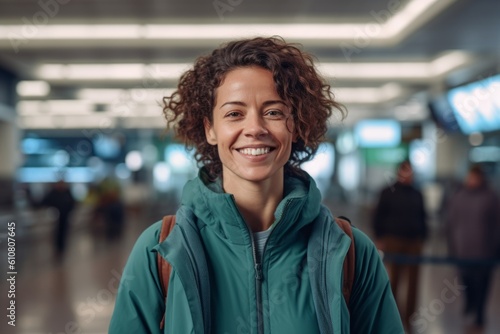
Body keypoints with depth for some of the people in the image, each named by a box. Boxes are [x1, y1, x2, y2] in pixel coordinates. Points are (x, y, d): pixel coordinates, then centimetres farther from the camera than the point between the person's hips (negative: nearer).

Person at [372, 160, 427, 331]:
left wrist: (423, 238, 10)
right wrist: (379, 239, -5)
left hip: (414, 242, 4)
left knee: (413, 281, 3)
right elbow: (378, 216, -1)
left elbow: (423, 218, 16)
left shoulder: (417, 194, 11)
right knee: (393, 280, 1)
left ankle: (408, 318, 11)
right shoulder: (388, 192, 0)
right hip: (393, 241, -3)